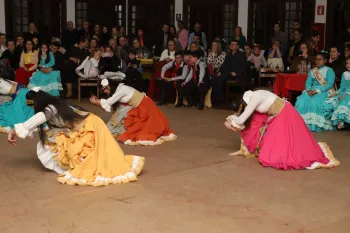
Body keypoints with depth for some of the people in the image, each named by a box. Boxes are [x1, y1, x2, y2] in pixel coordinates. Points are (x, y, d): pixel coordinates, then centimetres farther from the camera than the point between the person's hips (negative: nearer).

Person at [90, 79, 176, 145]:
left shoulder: (121, 89, -25)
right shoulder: (117, 90, 4)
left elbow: (108, 103, -25)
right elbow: (111, 106, 3)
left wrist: (95, 102, -14)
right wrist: (97, 101, -2)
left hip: (144, 105, -10)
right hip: (138, 108, 10)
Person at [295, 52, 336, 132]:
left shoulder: (329, 70, 1)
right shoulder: (312, 71, 18)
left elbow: (330, 84, -11)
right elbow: (308, 82, 9)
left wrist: (317, 91, -21)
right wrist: (309, 90, -14)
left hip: (325, 92, -5)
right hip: (312, 91, 5)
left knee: (315, 102, -35)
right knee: (301, 101, -24)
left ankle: (316, 125, -29)